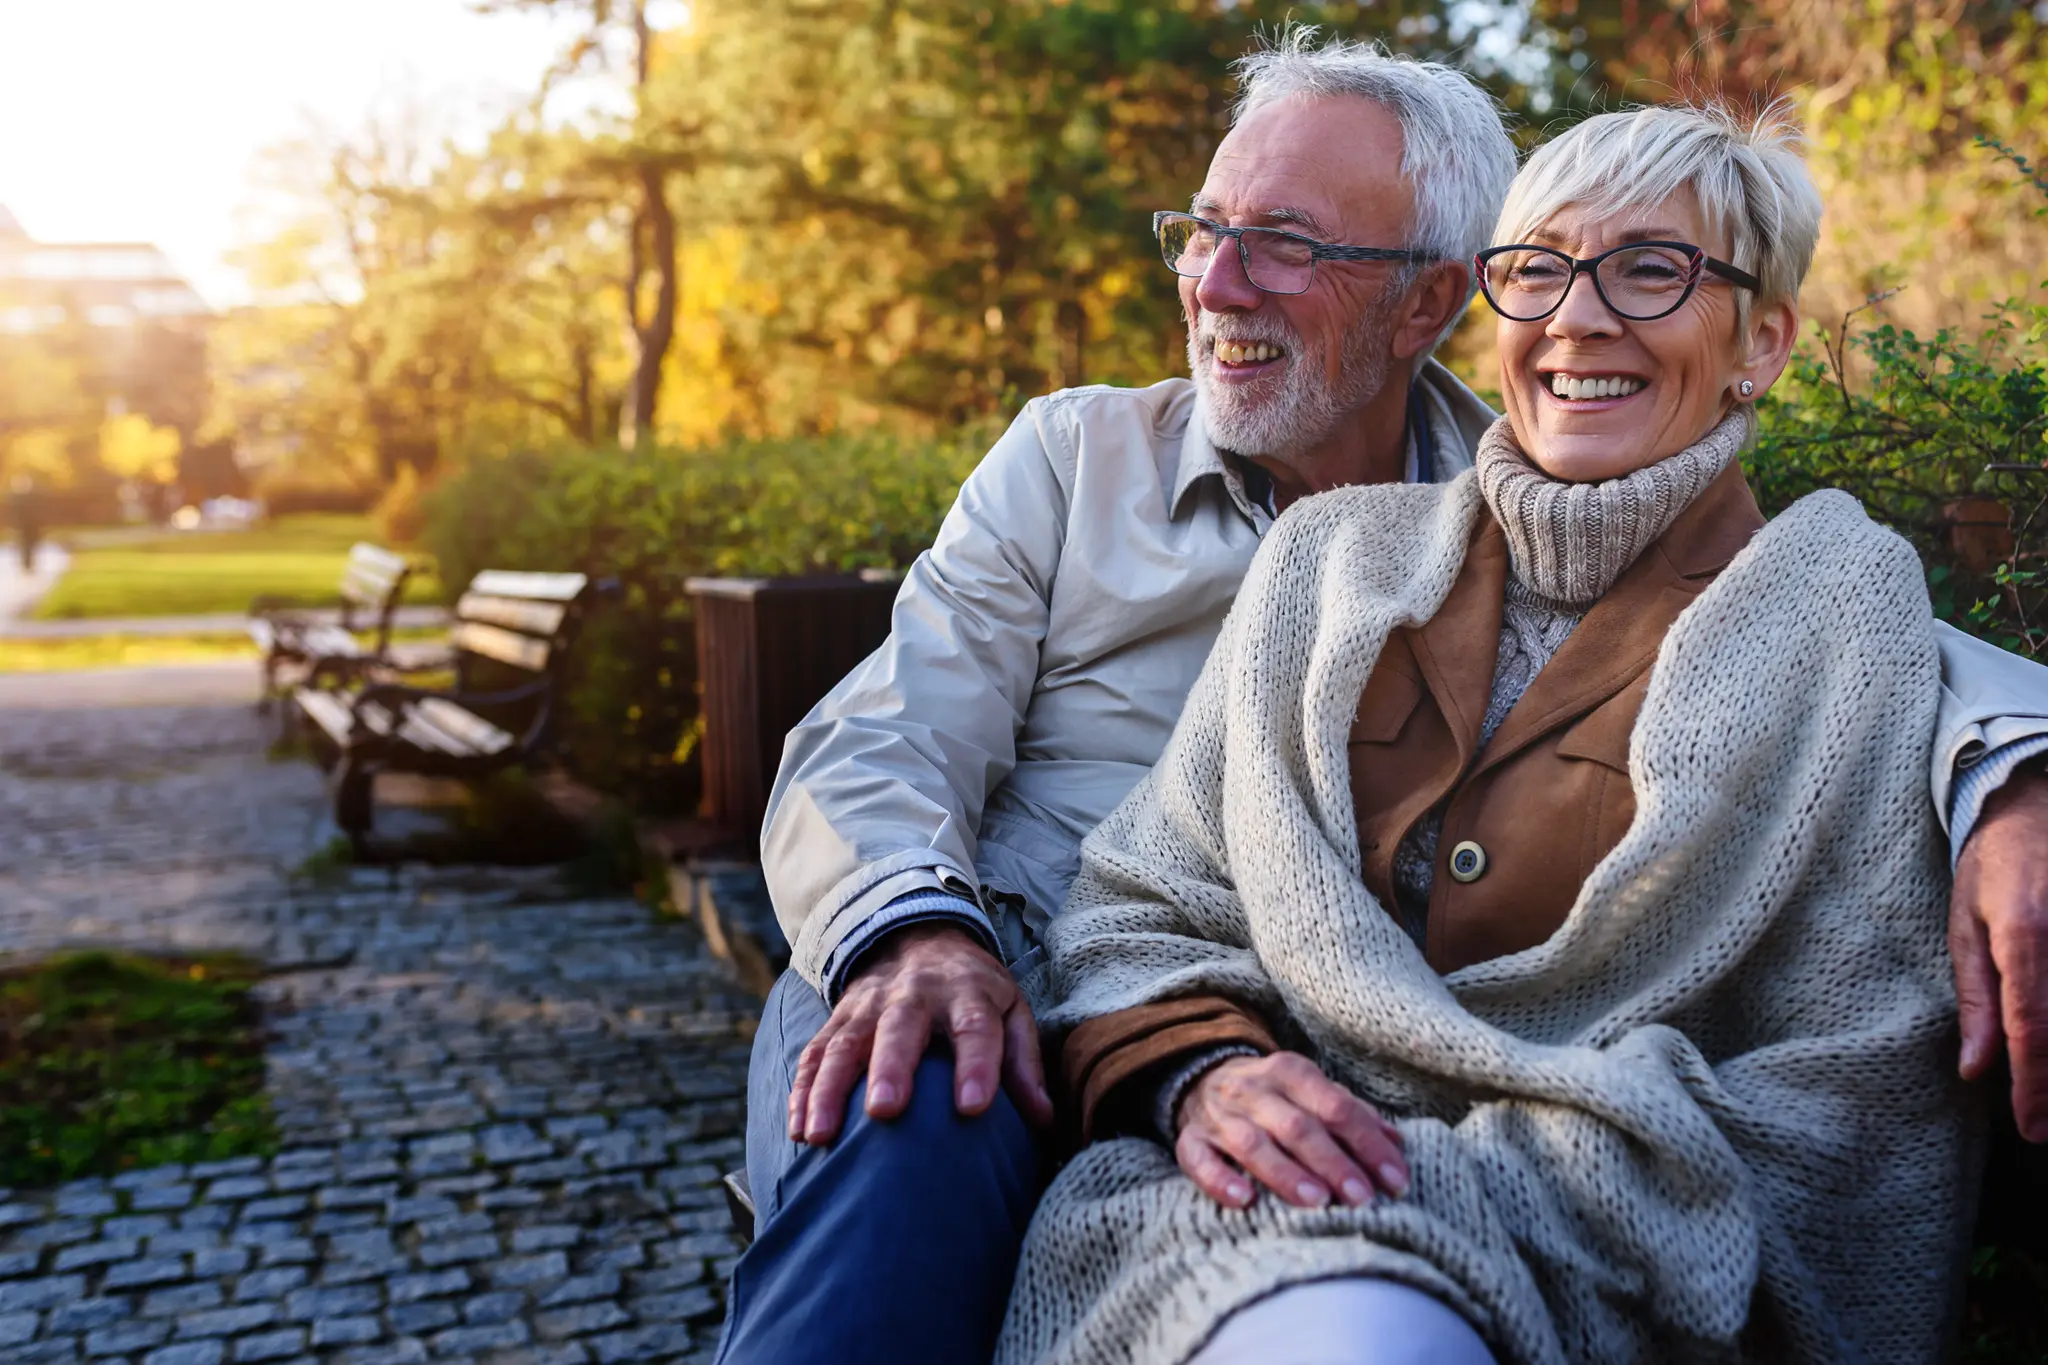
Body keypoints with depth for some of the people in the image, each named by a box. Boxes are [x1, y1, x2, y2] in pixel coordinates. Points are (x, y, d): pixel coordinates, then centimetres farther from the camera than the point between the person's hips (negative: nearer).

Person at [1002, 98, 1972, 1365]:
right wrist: (1200, 1072, -12)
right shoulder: (1339, 551, 12)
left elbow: (1845, 1098, -3)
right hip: (1249, 1199, 2)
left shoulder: (1840, 607, 3)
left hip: (1575, 1258, -1)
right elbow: (1144, 901, 10)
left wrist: (1452, 1169, -14)